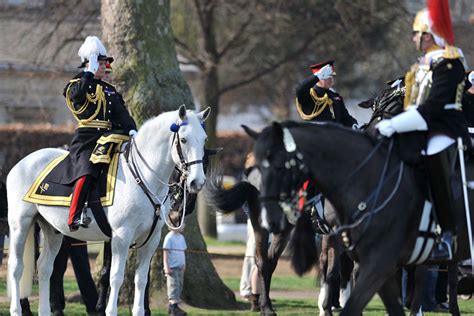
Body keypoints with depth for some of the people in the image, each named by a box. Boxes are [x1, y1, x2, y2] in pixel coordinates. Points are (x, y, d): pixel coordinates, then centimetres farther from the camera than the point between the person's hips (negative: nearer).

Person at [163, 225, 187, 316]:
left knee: (179, 287, 7)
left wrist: (184, 265, 19)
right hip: (172, 267, -8)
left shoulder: (181, 237, 14)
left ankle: (171, 307, 11)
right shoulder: (169, 237, -9)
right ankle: (174, 306, -14)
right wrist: (167, 267, -16)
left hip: (180, 267, 8)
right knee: (174, 287, -11)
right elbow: (165, 252, -11)